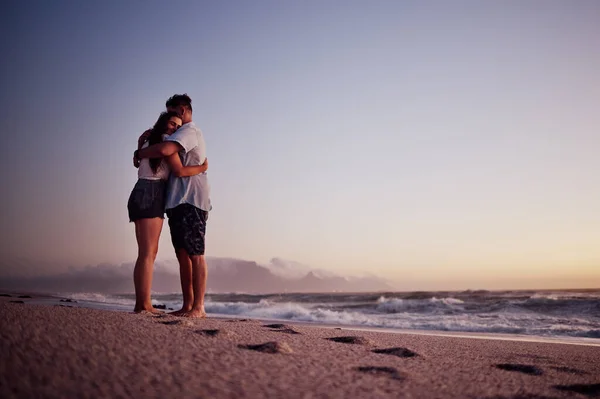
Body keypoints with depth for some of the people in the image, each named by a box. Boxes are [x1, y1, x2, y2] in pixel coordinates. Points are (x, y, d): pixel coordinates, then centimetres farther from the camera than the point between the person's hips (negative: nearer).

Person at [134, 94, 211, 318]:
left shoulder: (190, 131, -6)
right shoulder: (182, 136, 27)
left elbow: (164, 150, -23)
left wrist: (139, 154, -6)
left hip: (191, 203, -10)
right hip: (178, 203, 10)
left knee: (195, 255, -11)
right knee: (183, 255, 6)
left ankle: (198, 307, -11)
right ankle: (187, 305, 8)